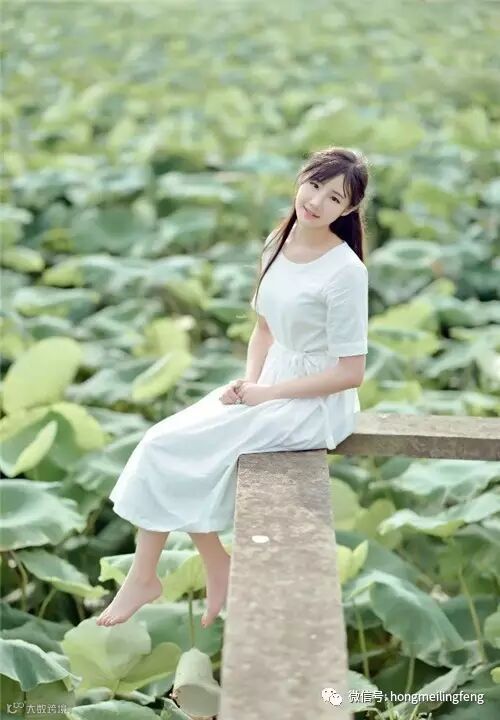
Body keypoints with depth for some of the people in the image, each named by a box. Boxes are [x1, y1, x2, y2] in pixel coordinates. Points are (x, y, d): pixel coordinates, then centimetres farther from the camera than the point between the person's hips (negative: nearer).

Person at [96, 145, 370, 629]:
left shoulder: (345, 271, -20)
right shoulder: (278, 243, 3)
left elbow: (350, 372, -18)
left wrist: (265, 393, -15)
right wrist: (248, 381, -4)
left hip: (316, 404, -7)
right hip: (271, 385, 7)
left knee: (166, 449, -12)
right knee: (165, 439, -8)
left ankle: (144, 576, 7)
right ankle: (217, 566, 6)